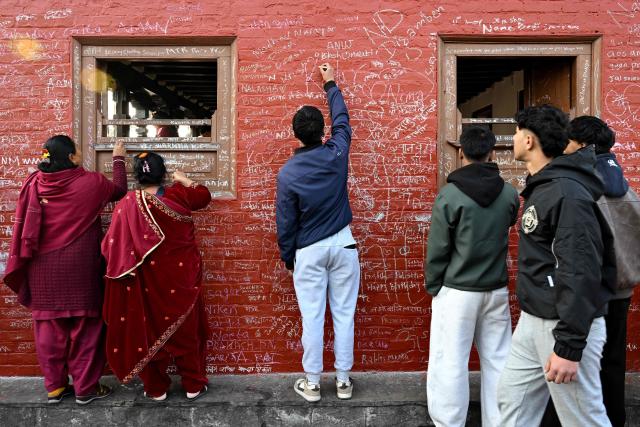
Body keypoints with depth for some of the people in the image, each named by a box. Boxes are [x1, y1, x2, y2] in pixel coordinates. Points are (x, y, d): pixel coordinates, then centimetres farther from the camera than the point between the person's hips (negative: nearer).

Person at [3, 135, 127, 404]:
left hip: (43, 269, 4)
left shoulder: (34, 183, -1)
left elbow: (23, 227, 3)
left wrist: (21, 265, 12)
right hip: (79, 268, -3)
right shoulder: (90, 182, -9)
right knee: (84, 325, 7)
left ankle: (54, 387, 23)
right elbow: (120, 190, 10)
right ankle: (85, 387, 15)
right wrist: (119, 159, 22)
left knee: (49, 326, 12)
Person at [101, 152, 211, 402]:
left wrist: (122, 267, 6)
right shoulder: (178, 195, -7)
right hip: (180, 277, 1)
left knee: (150, 329, 14)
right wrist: (184, 179, 26)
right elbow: (204, 196, 14)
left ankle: (156, 388, 25)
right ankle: (194, 385, 23)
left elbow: (112, 246, -11)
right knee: (185, 328, 13)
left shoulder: (128, 203, -11)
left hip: (147, 280, -1)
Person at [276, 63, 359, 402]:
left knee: (312, 318, 7)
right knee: (344, 315, 10)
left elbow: (285, 222, -5)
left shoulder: (288, 173, -11)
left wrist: (287, 257, 9)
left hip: (309, 251, -2)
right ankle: (343, 381, 22)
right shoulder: (337, 155, -7)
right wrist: (331, 85, 28)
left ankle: (312, 384, 20)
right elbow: (342, 120, 14)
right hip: (342, 244, 2)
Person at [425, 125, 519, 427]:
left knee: (450, 365, 4)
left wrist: (433, 288, 3)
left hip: (457, 292, -4)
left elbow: (437, 250, -9)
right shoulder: (510, 194, -1)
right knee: (498, 363, 15)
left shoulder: (450, 194, -13)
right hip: (497, 291, 5)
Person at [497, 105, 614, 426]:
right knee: (511, 399, 17)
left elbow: (581, 274, -24)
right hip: (532, 320, 9)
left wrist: (569, 347, -23)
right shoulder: (540, 186, 11)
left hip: (564, 325, -9)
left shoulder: (566, 192, -20)